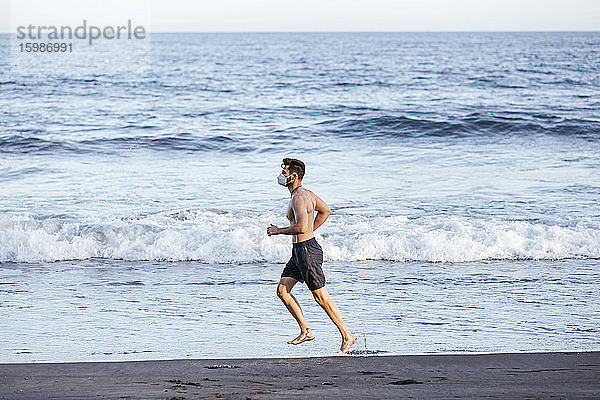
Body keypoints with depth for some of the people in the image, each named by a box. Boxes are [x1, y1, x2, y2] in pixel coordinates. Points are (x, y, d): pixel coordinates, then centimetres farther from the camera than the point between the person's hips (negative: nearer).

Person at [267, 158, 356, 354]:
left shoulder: (299, 198, -19)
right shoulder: (306, 193, 12)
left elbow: (301, 227, -31)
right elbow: (325, 211, 26)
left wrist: (278, 230, -16)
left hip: (307, 250, -10)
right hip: (299, 251, 10)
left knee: (321, 297, -4)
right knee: (282, 289, 9)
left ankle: (347, 335, 3)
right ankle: (305, 331, 11)